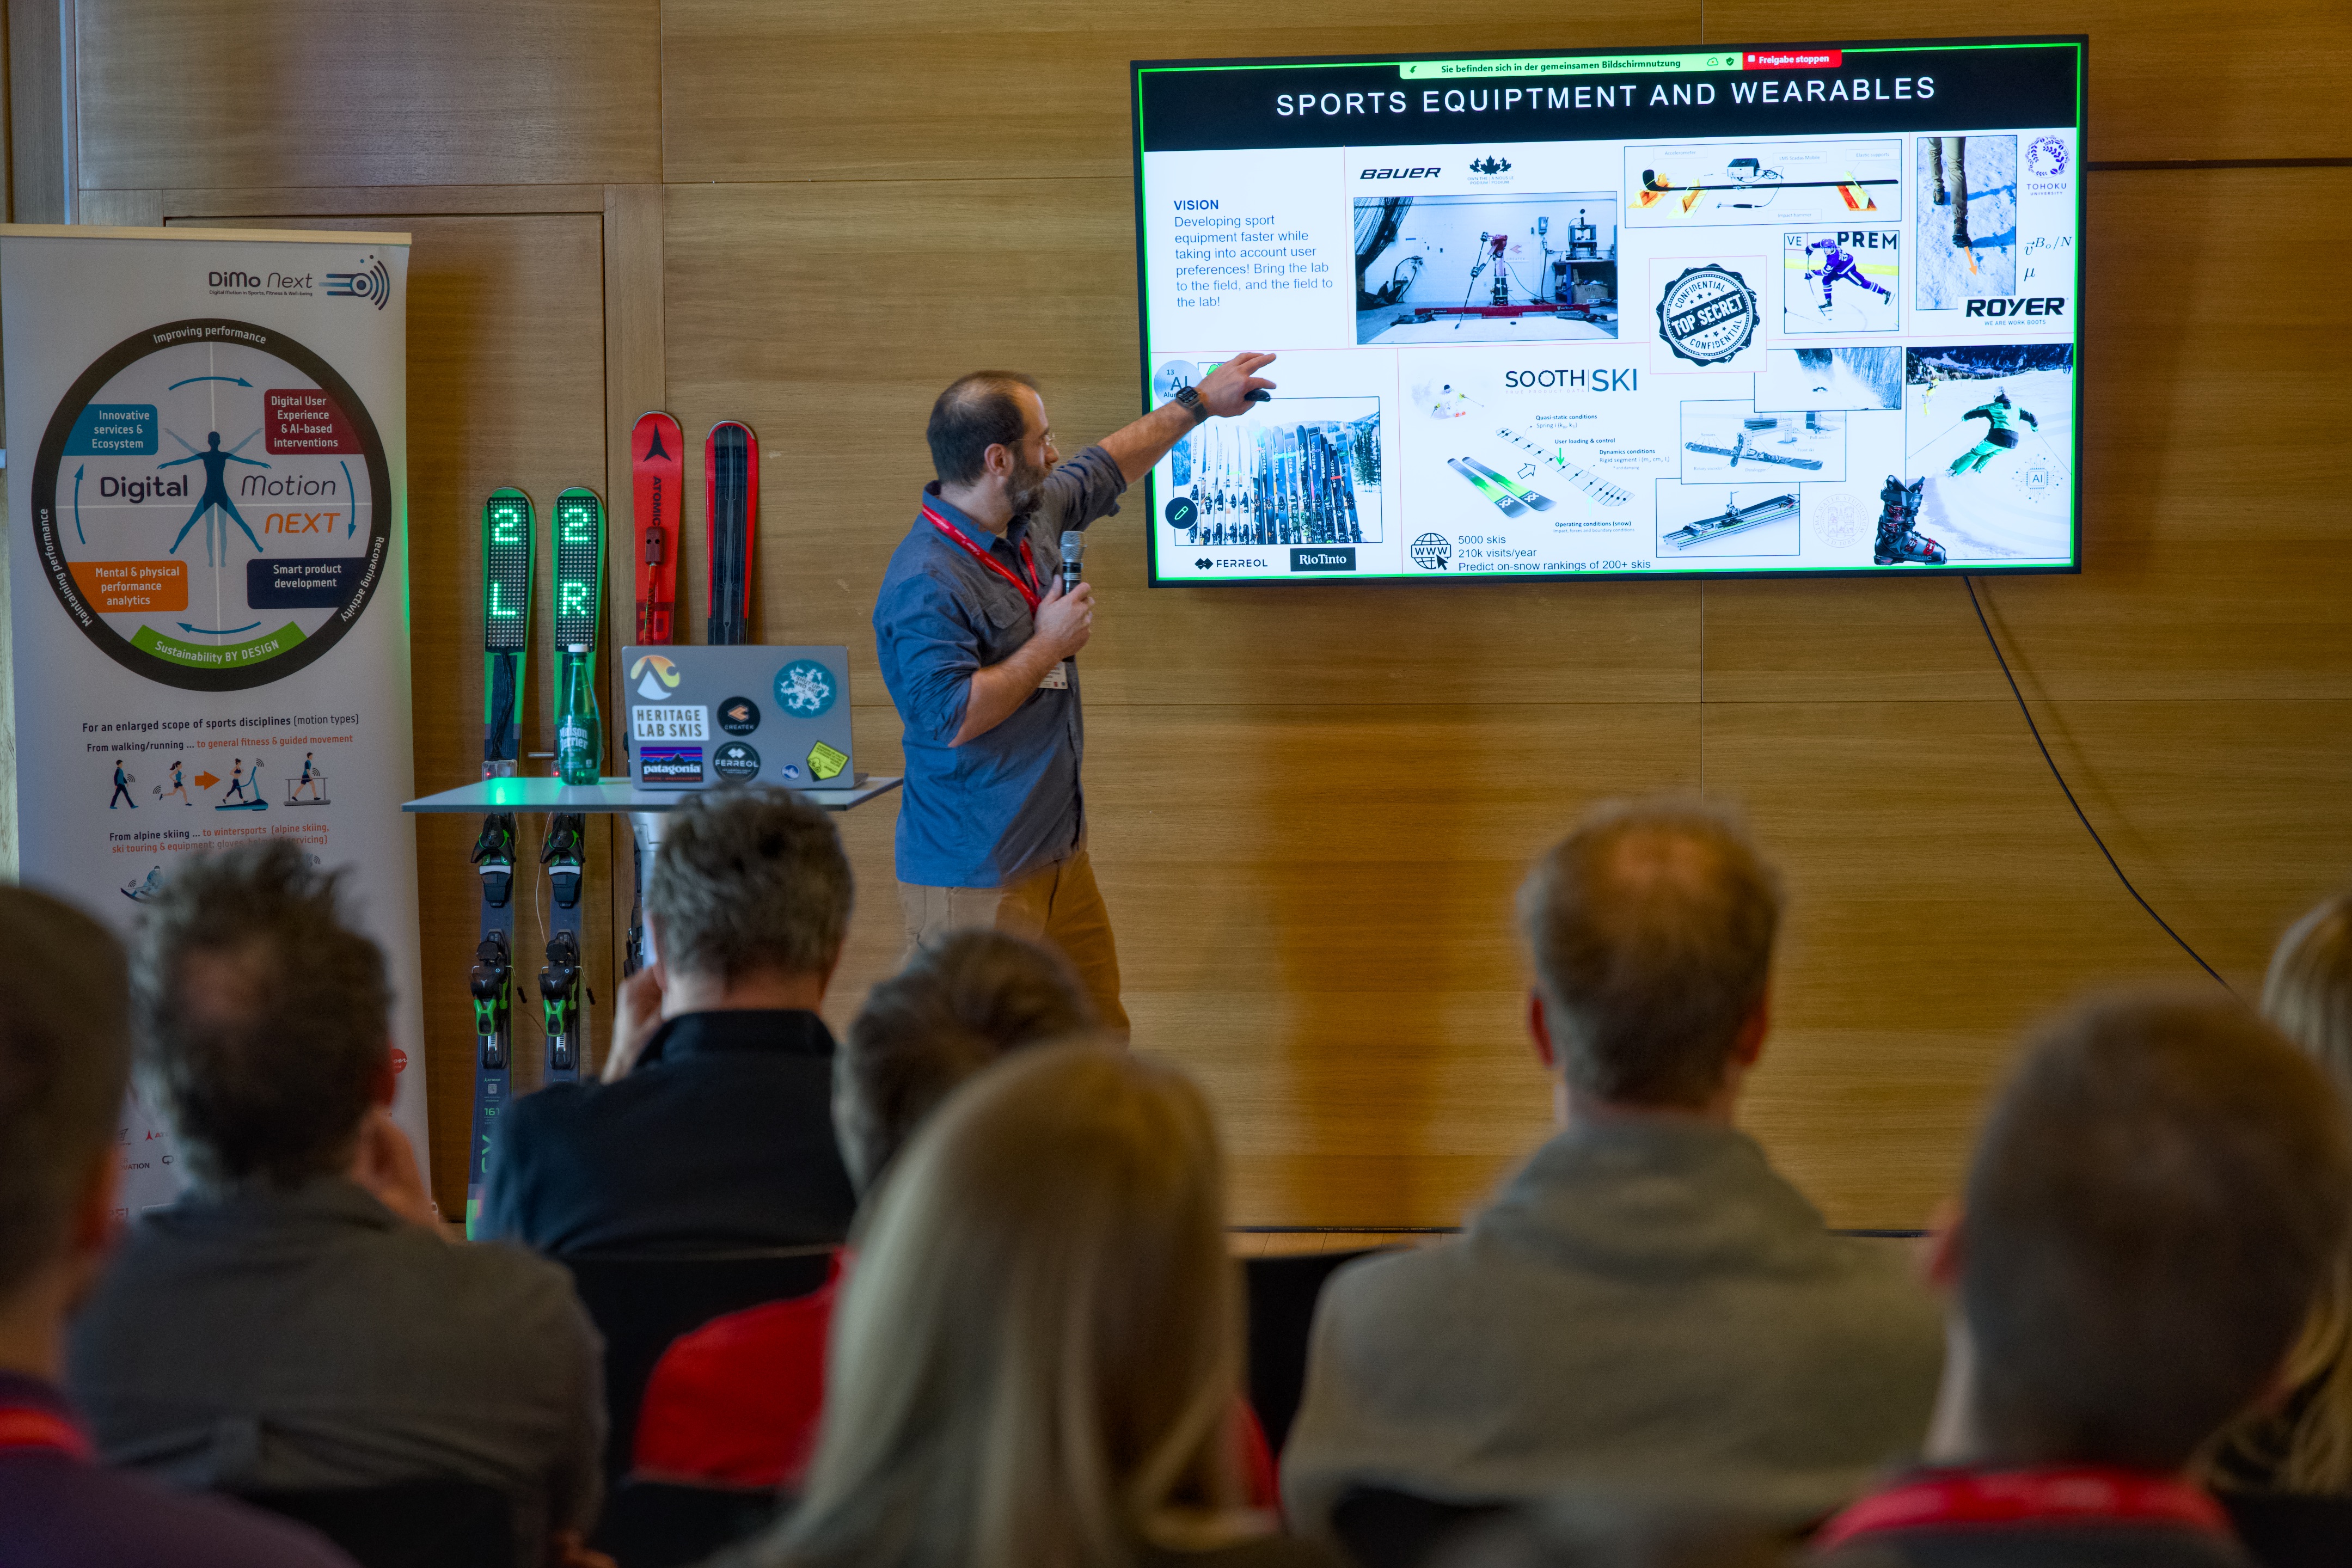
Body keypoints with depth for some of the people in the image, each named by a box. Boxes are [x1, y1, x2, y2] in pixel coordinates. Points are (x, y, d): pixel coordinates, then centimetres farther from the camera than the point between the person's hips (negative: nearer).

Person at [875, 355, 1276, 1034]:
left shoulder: (1034, 512, 7)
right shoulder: (926, 584, -22)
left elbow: (1105, 469, 28)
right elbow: (951, 716, -28)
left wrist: (1199, 402, 34)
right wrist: (1049, 645, -18)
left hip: (1058, 851, 10)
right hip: (975, 881, -10)